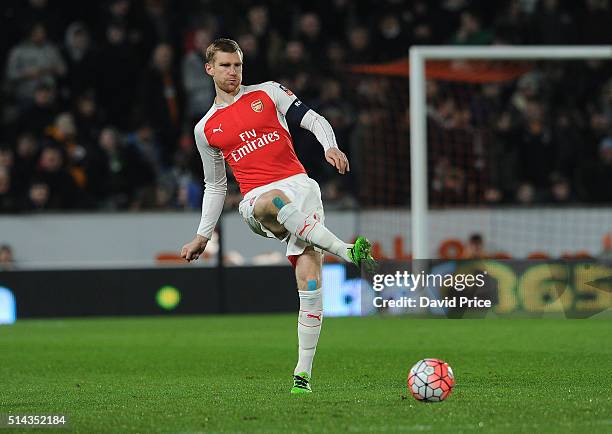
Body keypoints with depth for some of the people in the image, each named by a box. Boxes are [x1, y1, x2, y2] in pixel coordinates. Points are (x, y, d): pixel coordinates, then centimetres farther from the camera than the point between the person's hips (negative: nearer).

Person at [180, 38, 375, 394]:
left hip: (298, 185, 0)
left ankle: (303, 373, -13)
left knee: (309, 278, -16)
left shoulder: (268, 93, 14)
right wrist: (203, 236, 21)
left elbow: (314, 120, 11)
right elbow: (215, 186, 26)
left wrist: (331, 147, -10)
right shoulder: (206, 129, 18)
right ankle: (347, 251, -42)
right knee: (270, 202, -42)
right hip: (254, 201, 0)